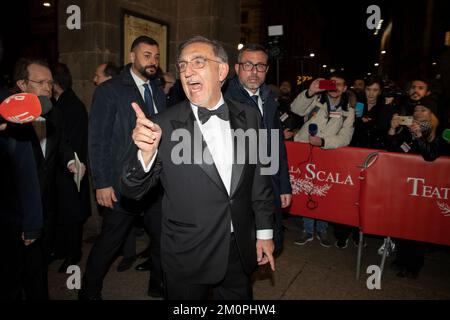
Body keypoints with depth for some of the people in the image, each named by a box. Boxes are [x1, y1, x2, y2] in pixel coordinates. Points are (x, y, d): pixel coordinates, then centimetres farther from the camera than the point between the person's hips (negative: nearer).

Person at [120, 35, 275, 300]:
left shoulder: (250, 117, -3)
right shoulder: (164, 127, -13)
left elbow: (260, 177, 5)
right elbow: (133, 191, -10)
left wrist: (265, 231, 8)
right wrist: (146, 154, -30)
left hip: (241, 251, 3)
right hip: (187, 257, -2)